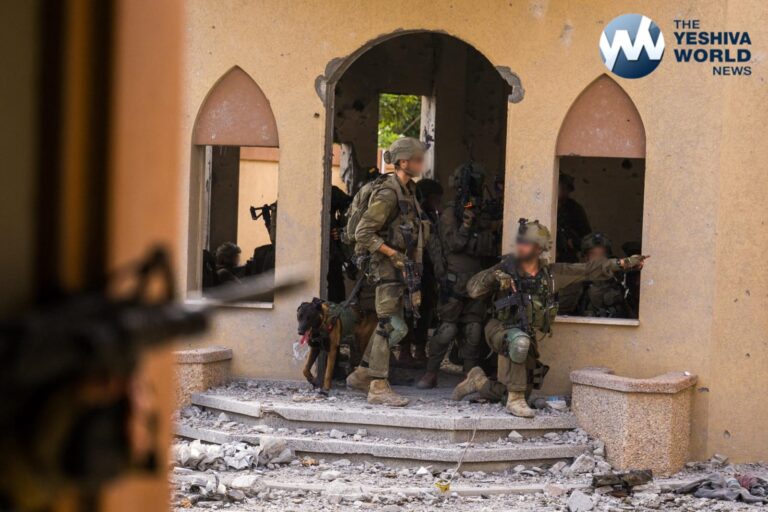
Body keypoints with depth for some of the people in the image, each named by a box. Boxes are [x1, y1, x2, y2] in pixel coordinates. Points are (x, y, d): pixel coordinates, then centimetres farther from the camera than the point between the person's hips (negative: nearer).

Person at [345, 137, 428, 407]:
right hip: (388, 268, -9)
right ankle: (378, 387, -6)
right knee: (391, 326, -9)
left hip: (401, 267, 9)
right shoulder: (388, 193, -17)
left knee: (388, 324, 15)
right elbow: (363, 234, -19)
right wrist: (393, 254, -19)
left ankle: (361, 375, 24)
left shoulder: (408, 190, 12)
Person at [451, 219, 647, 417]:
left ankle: (479, 382, 32)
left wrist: (623, 263, -3)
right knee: (519, 341, -39)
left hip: (528, 337, 5)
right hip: (501, 330, -5)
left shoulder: (550, 273, 0)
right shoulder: (506, 268, -8)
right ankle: (515, 400, -28)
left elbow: (589, 270, 2)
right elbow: (473, 289, -11)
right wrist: (492, 277, -29)